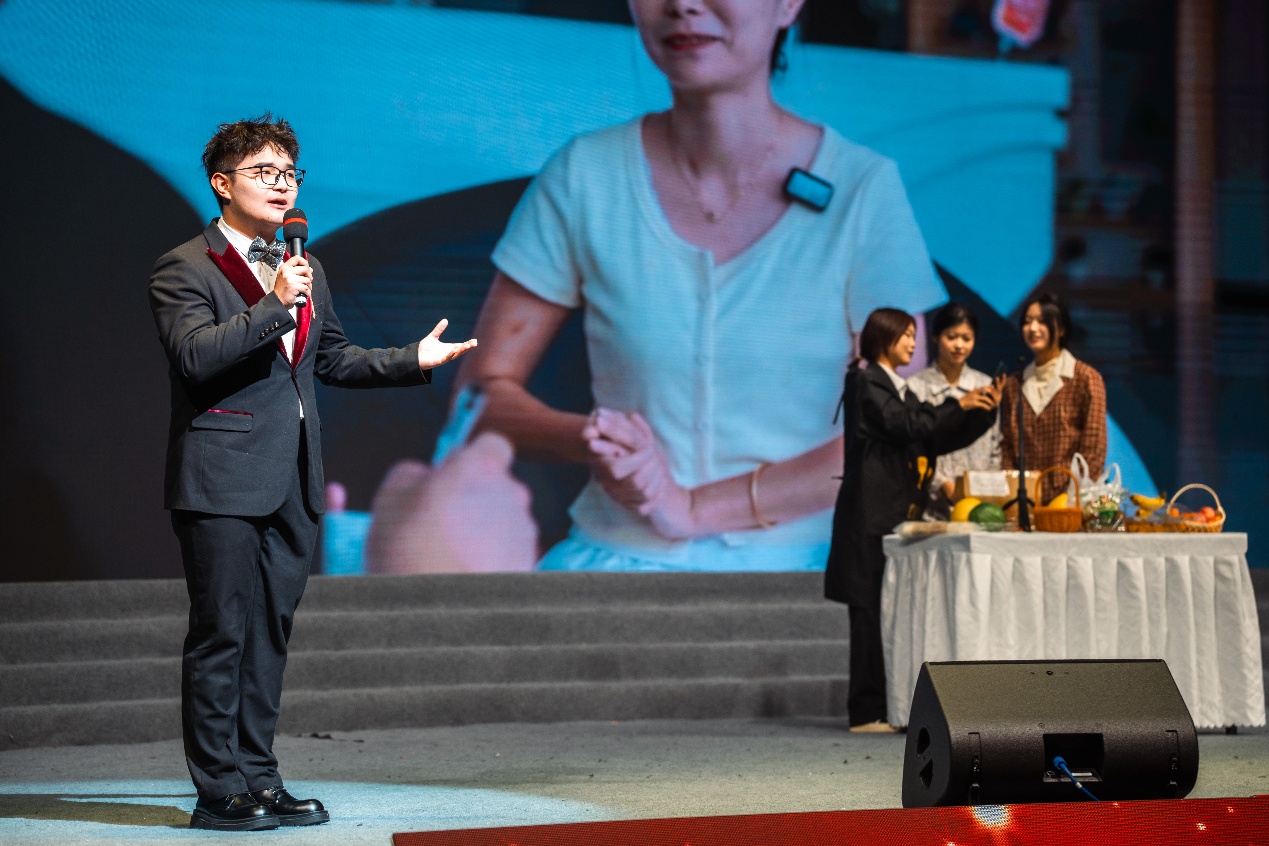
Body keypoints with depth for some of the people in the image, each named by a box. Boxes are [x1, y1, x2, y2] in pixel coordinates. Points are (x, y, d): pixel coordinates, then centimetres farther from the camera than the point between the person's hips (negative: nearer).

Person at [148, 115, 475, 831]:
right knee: (222, 633, -4)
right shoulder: (185, 269, -5)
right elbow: (195, 355, -19)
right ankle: (219, 790, 2)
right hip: (223, 480, -7)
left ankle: (259, 778, 18)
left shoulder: (307, 272, 18)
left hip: (293, 479, 7)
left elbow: (334, 358, 27)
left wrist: (413, 361, 18)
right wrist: (274, 306, -24)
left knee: (271, 632, 11)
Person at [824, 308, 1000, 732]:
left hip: (899, 512, 8)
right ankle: (867, 712, -7)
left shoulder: (901, 390, 21)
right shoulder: (865, 382, -4)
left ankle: (891, 708, 6)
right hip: (871, 515, -8)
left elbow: (935, 440, 16)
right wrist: (958, 404, -11)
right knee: (872, 611, -8)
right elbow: (905, 425, -16)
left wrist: (983, 411, 6)